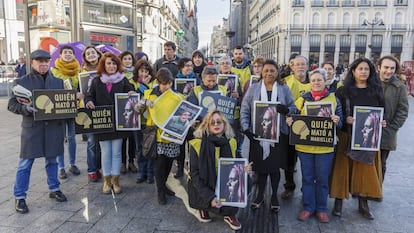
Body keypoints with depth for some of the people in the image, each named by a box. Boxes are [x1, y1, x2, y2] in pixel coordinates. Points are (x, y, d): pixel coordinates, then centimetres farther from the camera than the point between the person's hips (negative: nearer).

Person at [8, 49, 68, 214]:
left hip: (54, 126, 3)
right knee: (25, 163, 4)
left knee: (52, 160, 15)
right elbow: (11, 104, -2)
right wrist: (26, 108, -21)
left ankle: (54, 189, 30)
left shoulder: (58, 81, 9)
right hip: (32, 127, -3)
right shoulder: (22, 82, 0)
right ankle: (19, 197, 16)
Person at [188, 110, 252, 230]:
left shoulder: (230, 142, 0)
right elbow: (195, 175, -16)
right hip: (203, 188, -4)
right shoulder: (198, 144, -15)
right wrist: (209, 197, -26)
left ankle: (230, 214, 4)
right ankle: (203, 208, 5)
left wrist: (242, 170, -12)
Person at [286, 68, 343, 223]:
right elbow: (294, 118, 6)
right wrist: (289, 121, -16)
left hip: (325, 147, -1)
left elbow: (340, 122, 4)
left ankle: (321, 208, 26)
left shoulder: (334, 99, 2)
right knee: (307, 178, 11)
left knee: (322, 179, 9)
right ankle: (308, 207, 25)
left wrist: (337, 121, -18)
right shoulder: (303, 99, 3)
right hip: (304, 146, 1)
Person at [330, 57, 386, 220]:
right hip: (347, 137, -2)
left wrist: (382, 123, -6)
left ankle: (363, 204, 21)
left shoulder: (376, 91, 8)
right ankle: (338, 202, 13)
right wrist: (346, 119, -21)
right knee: (343, 168, 1)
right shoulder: (343, 91, -1)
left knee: (366, 170, 6)